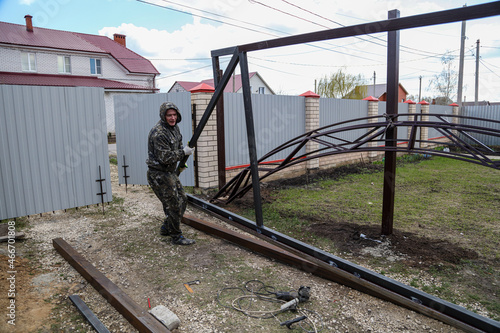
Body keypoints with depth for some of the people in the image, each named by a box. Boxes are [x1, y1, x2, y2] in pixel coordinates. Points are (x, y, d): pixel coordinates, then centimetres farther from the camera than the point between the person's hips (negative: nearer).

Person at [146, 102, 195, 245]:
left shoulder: (174, 127, 7)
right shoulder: (158, 133, -23)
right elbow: (165, 158, -26)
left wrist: (182, 162, 14)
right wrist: (183, 152, -19)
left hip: (170, 172, 10)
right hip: (159, 174, -10)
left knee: (182, 200, 17)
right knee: (174, 205, -3)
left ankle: (166, 228, 33)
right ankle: (176, 237, 13)